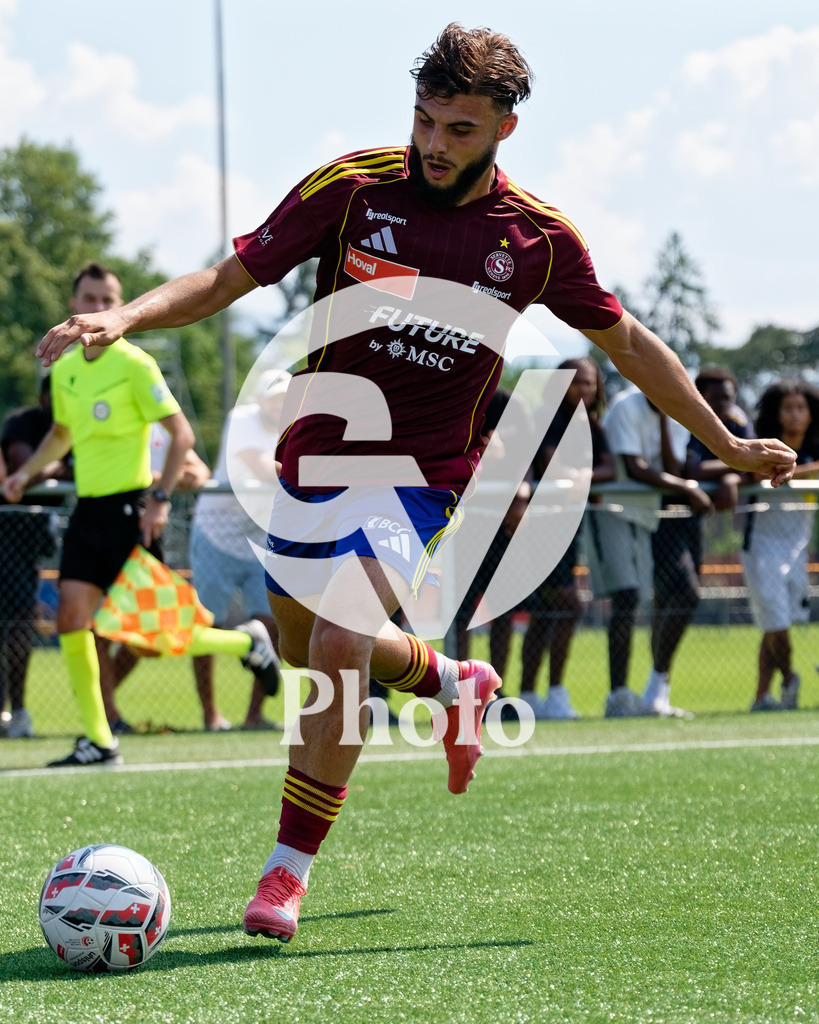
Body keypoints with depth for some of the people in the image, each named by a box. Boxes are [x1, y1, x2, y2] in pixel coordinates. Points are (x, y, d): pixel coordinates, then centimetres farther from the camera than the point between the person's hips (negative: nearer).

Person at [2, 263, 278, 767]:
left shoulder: (134, 365, -11)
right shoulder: (65, 370, 10)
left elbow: (182, 432, -13)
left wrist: (160, 498, -20)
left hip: (128, 508, -7)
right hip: (87, 510, 7)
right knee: (71, 621, -5)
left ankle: (246, 641, 18)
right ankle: (98, 741, 2)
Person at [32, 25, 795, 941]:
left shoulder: (538, 238, -7)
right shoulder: (350, 189, -10)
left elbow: (626, 342, 9)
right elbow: (227, 280, -7)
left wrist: (727, 445, 13)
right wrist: (123, 317, -26)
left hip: (419, 477, -3)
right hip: (314, 456, 3)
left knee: (338, 645, -23)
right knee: (303, 649, 17)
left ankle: (286, 874, -11)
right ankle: (454, 682, 48)